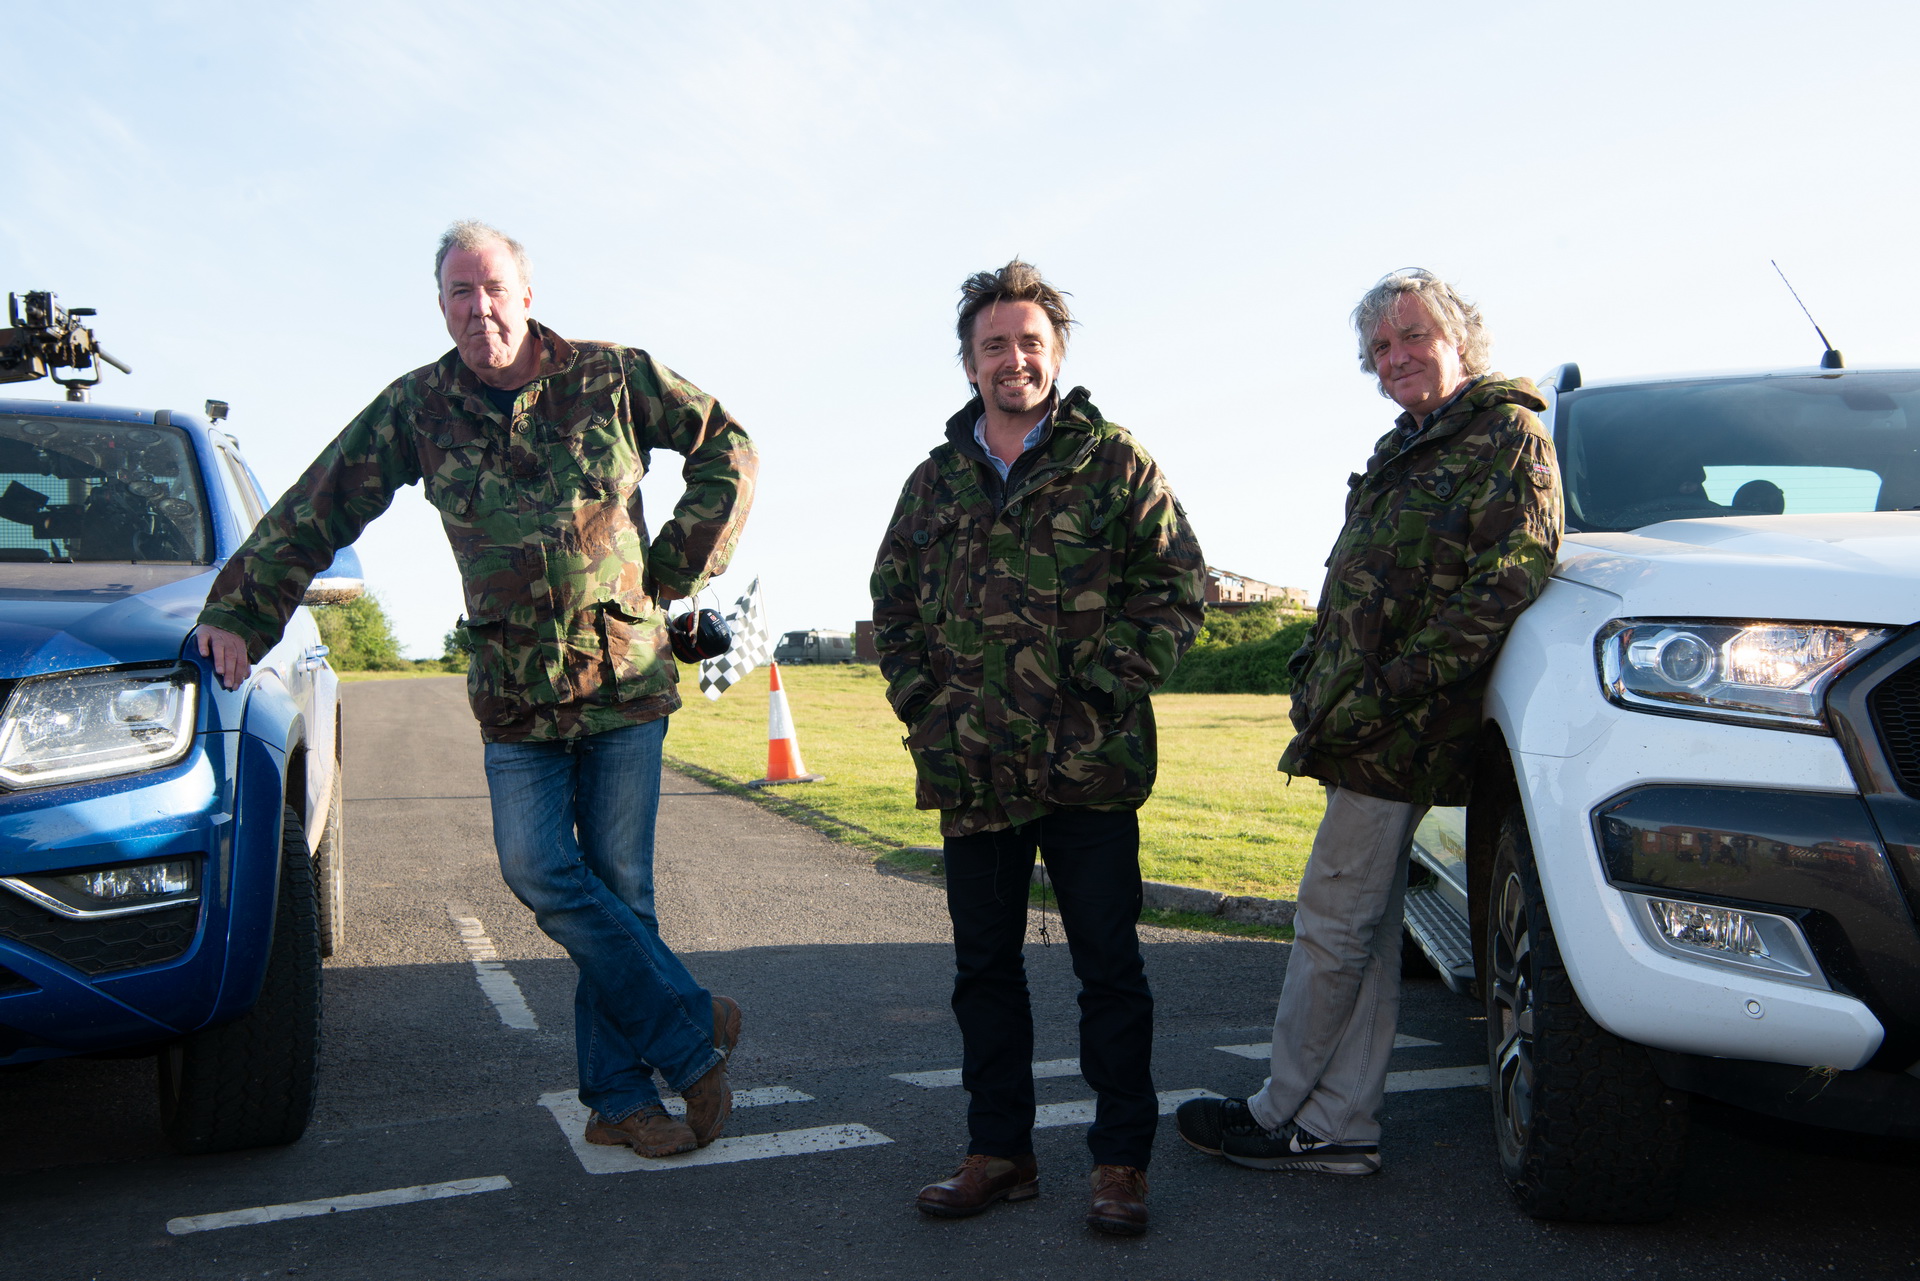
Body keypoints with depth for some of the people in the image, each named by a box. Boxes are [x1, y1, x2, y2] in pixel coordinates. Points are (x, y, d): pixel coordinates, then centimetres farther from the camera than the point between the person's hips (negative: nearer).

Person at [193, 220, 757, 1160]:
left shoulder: (612, 377, 0)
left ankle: (619, 1095, 13)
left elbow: (728, 449, 9)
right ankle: (690, 1031, 4)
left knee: (618, 884, 1)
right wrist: (237, 612, 2)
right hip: (515, 694, 2)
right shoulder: (417, 408, 4)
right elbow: (315, 510, 8)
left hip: (627, 675, -1)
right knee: (539, 872, -11)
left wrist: (678, 565, 4)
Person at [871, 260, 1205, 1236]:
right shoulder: (936, 481, 12)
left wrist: (1105, 691, -9)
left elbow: (1177, 587, -1)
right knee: (985, 966, 12)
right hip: (970, 772, 4)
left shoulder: (1115, 464, 1)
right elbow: (891, 602, 18)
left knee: (1109, 967, 3)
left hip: (1089, 767, -4)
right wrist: (924, 703, 5)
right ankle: (998, 1149, 26)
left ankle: (1121, 1161, 16)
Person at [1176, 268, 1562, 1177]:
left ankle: (1285, 1116, 10)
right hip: (1365, 732, 9)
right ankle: (1340, 1126, 19)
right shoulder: (1403, 451, 22)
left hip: (1400, 736, -9)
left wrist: (1385, 692, -21)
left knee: (1333, 920, -3)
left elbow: (1506, 581, -18)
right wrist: (1322, 683, 11)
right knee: (1364, 928, 11)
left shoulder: (1508, 436, -6)